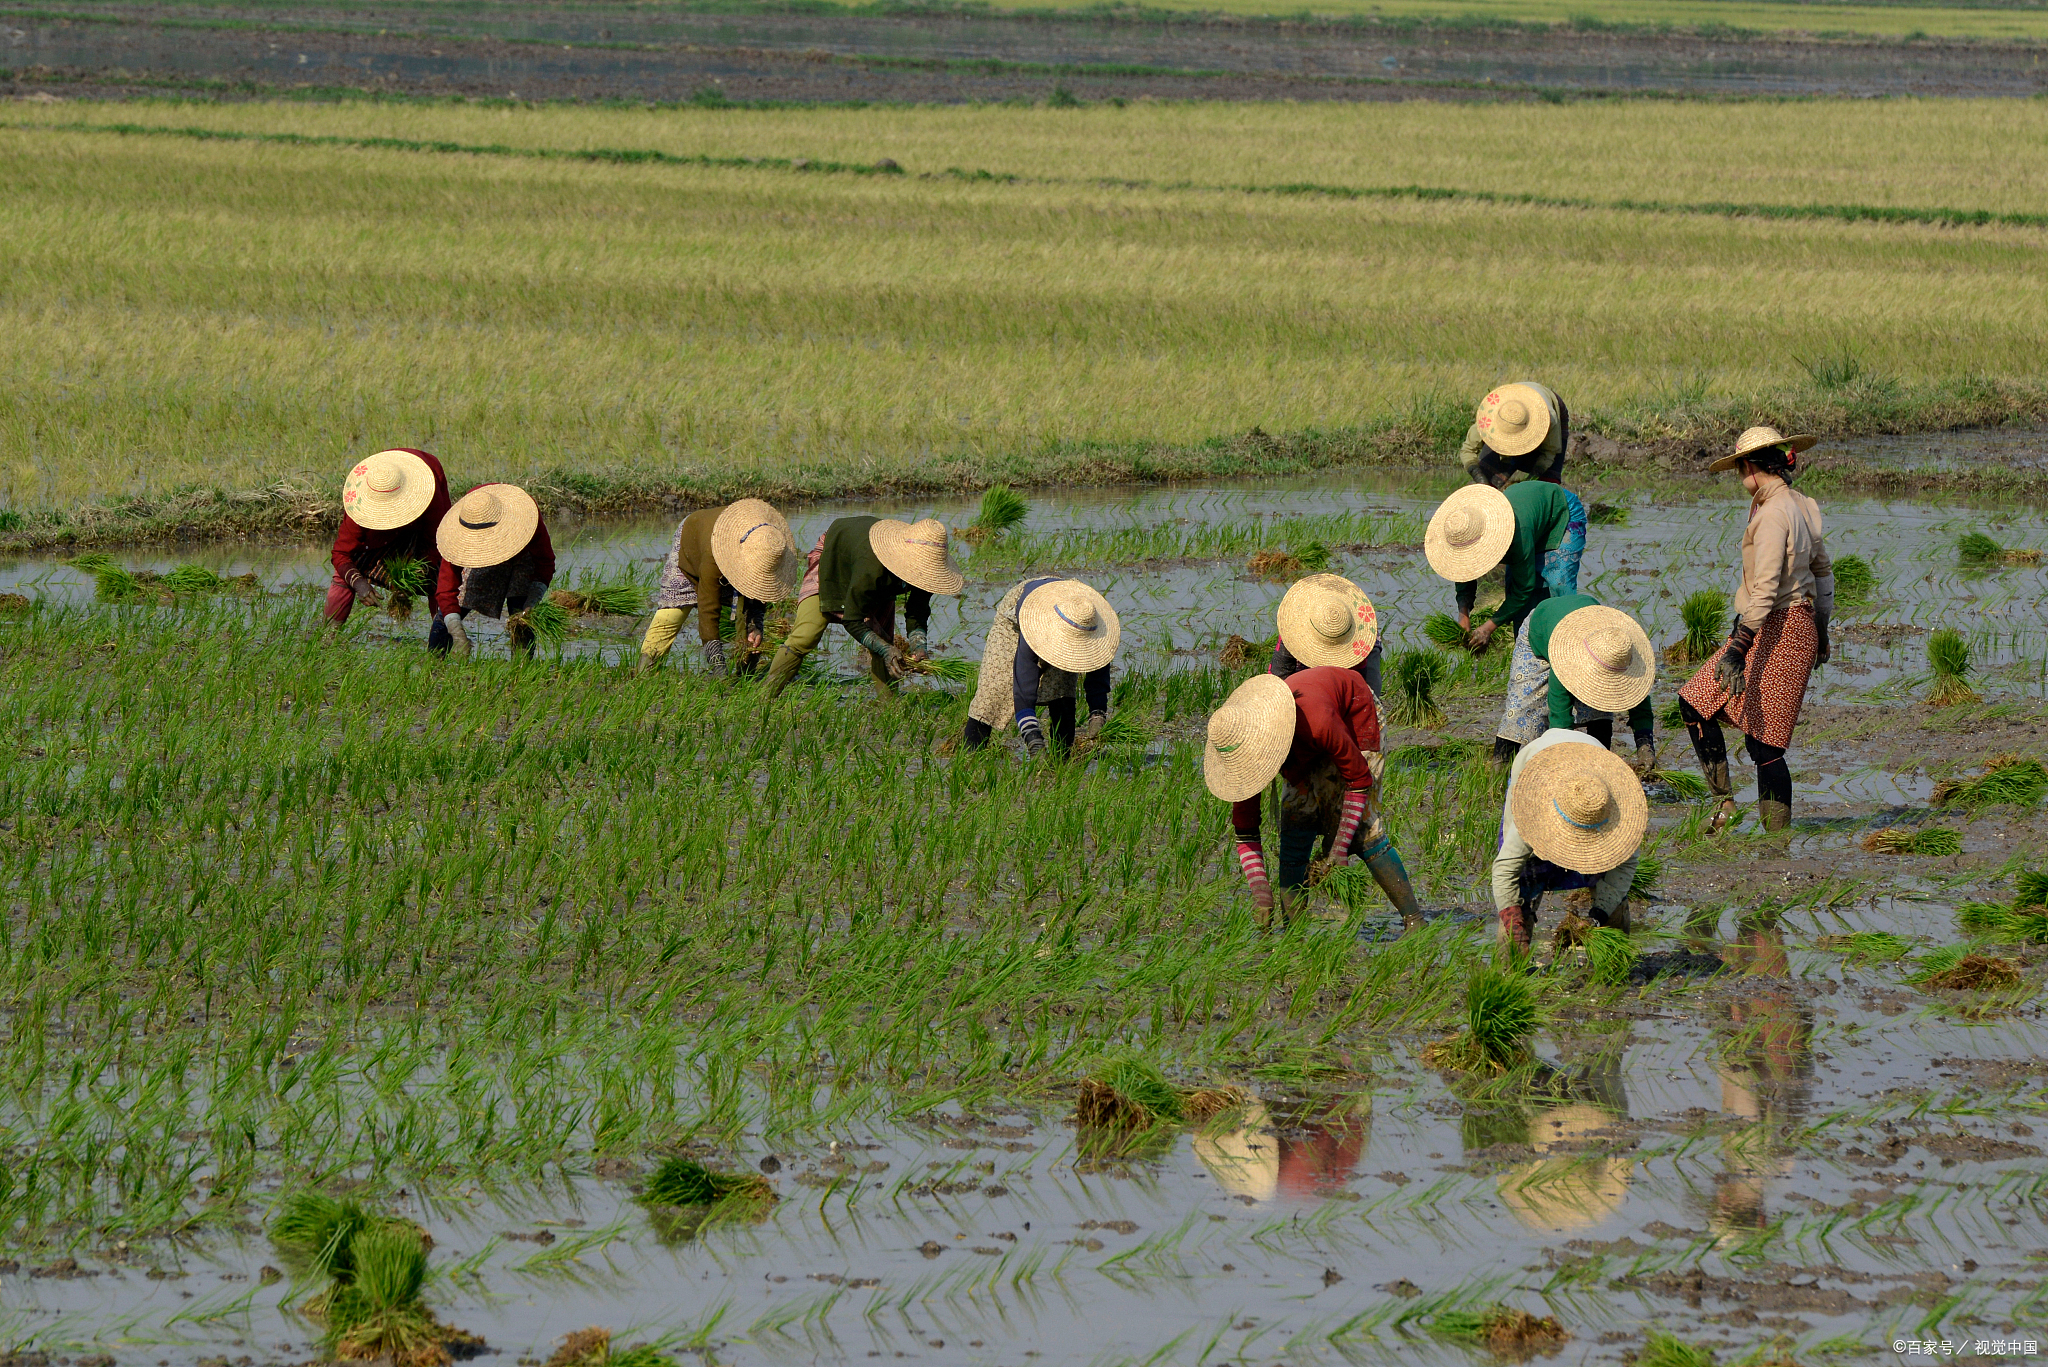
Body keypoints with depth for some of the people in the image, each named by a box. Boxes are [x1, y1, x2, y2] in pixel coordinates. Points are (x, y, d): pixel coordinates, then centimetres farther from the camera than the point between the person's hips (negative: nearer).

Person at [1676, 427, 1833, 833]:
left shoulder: (1773, 515, -19)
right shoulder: (1800, 506, 11)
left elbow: (1765, 591, -25)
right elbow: (1823, 570, 22)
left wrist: (1737, 651, -28)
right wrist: (1821, 632, 32)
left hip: (1777, 632, -10)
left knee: (1764, 744, -5)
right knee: (1694, 701, 10)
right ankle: (1725, 801, 8)